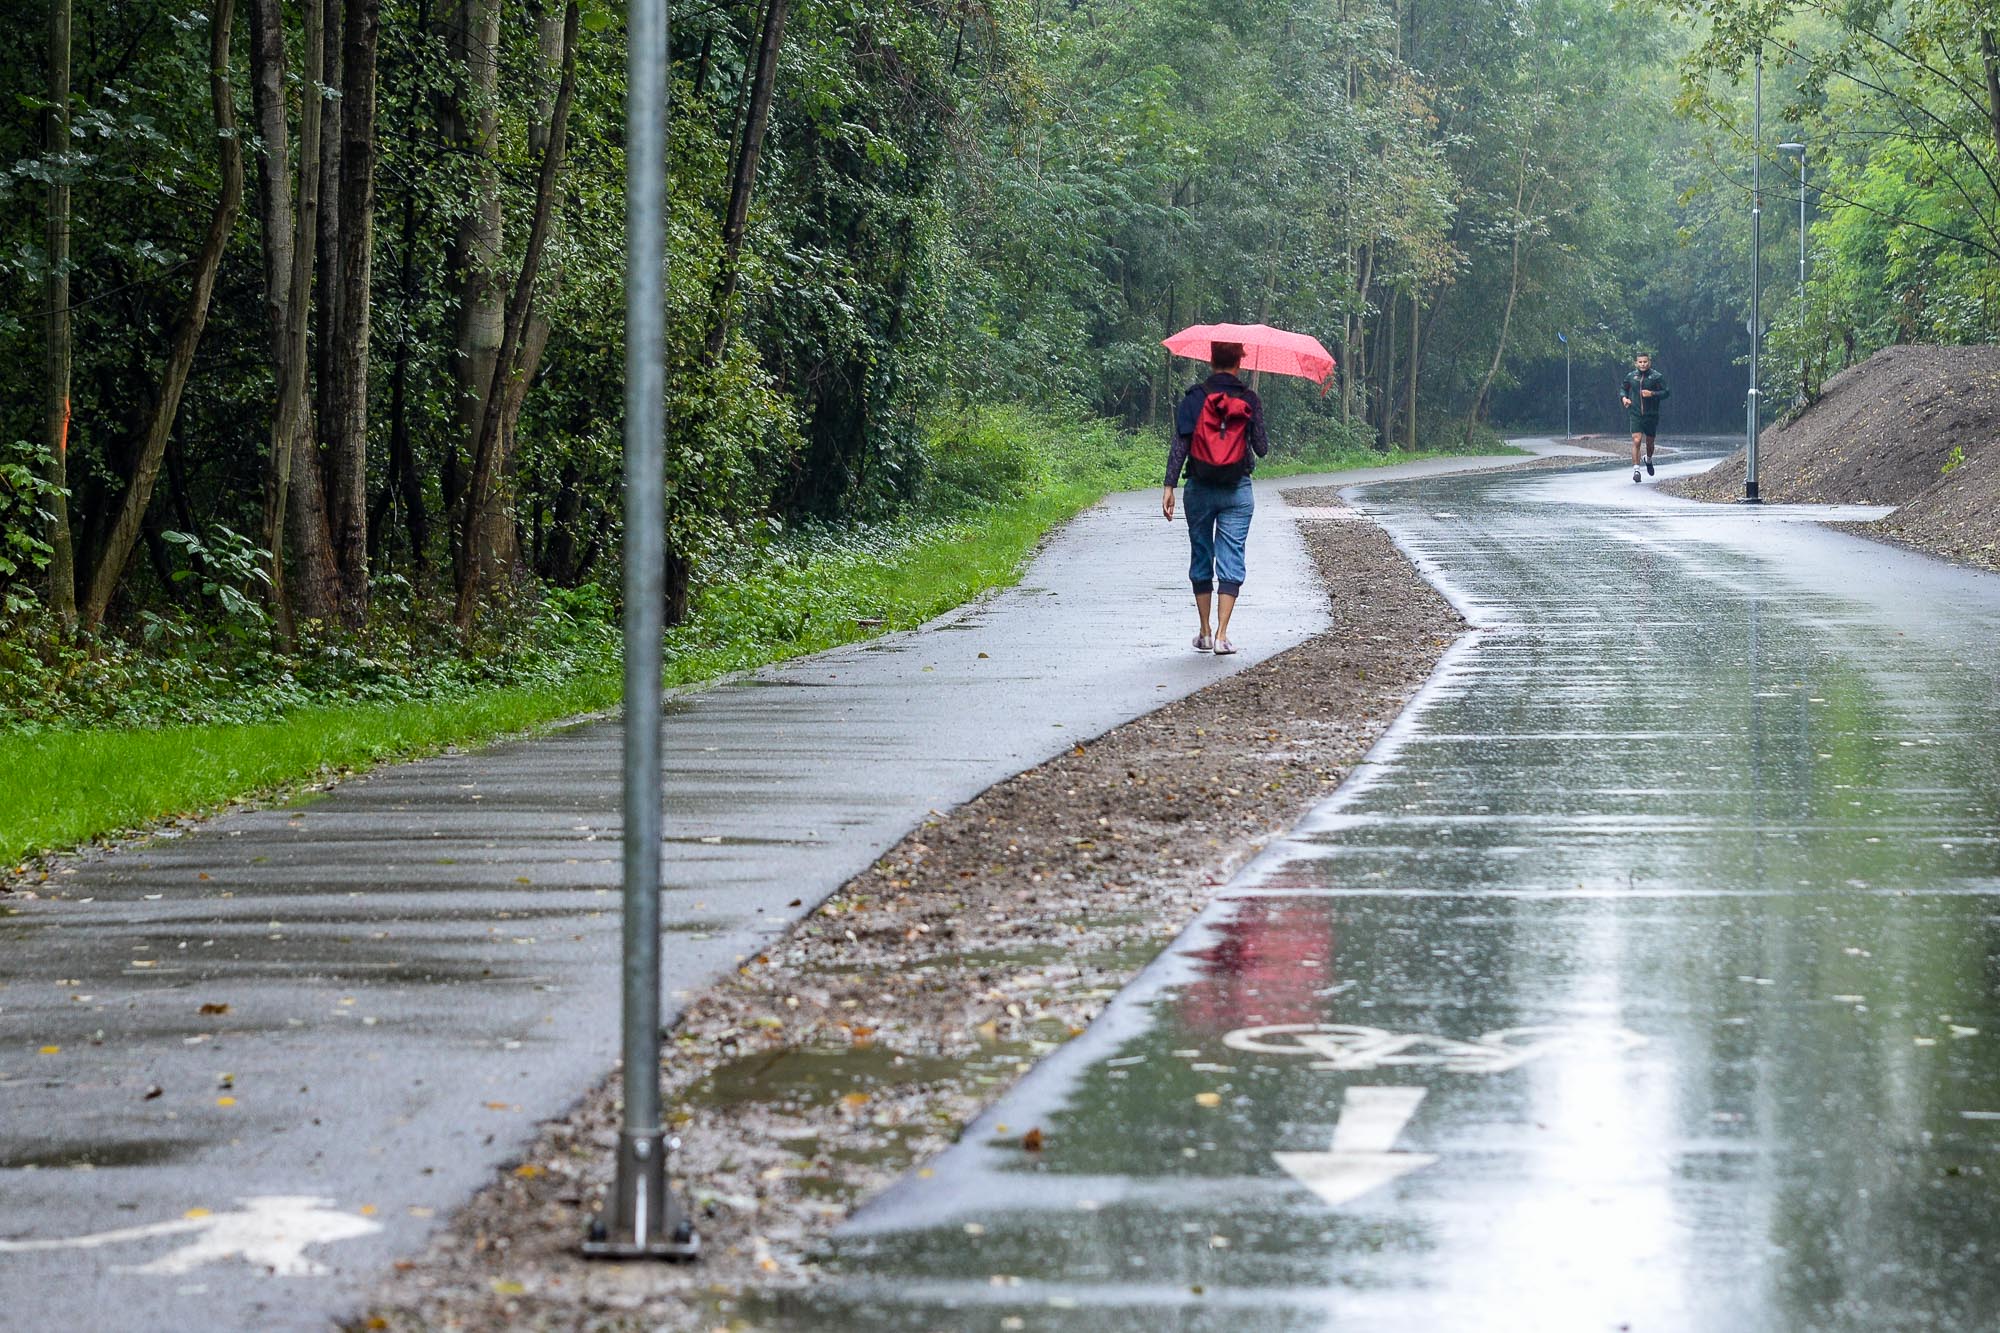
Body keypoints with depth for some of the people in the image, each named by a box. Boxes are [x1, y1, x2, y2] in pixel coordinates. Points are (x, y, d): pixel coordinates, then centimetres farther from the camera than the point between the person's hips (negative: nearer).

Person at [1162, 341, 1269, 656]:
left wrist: (1169, 487, -7)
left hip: (1200, 489, 1)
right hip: (1238, 491, -1)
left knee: (1201, 559, 13)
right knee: (1231, 561, 1)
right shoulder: (1249, 399, -3)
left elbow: (1179, 444, -8)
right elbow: (1262, 449, 0)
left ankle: (1205, 634, 17)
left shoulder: (1194, 397, -3)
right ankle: (1222, 635, -10)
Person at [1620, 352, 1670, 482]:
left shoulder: (1656, 377, -4)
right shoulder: (1631, 377, 3)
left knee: (1649, 442, 13)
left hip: (1651, 415, 0)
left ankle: (1649, 460, 45)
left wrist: (1652, 394, -20)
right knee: (1636, 441, -15)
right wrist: (1623, 397, -1)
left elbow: (1666, 392, -5)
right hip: (1635, 414, 0)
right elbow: (1622, 388, 20)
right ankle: (1636, 469, -14)